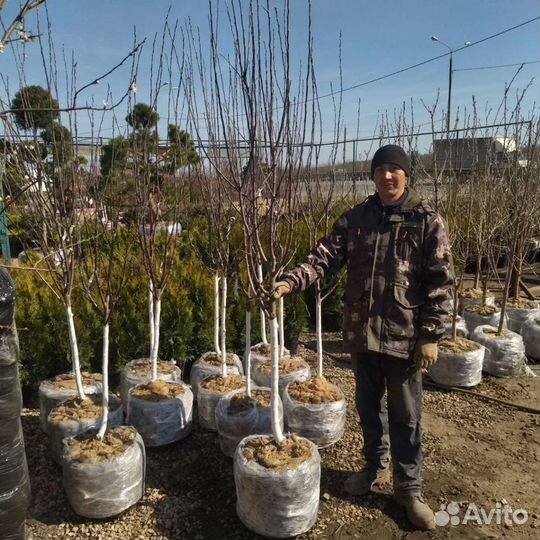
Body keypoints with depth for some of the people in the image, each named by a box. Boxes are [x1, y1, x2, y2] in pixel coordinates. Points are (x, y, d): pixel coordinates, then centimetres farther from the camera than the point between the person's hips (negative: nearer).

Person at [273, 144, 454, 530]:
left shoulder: (427, 221, -6)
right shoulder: (356, 218, 3)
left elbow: (440, 283, -8)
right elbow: (325, 256, -6)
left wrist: (431, 336, -12)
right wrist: (291, 281, -23)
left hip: (405, 336, -3)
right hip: (362, 332, 4)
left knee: (405, 416, 10)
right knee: (369, 407, 19)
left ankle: (408, 488, 29)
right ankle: (375, 467, 41)